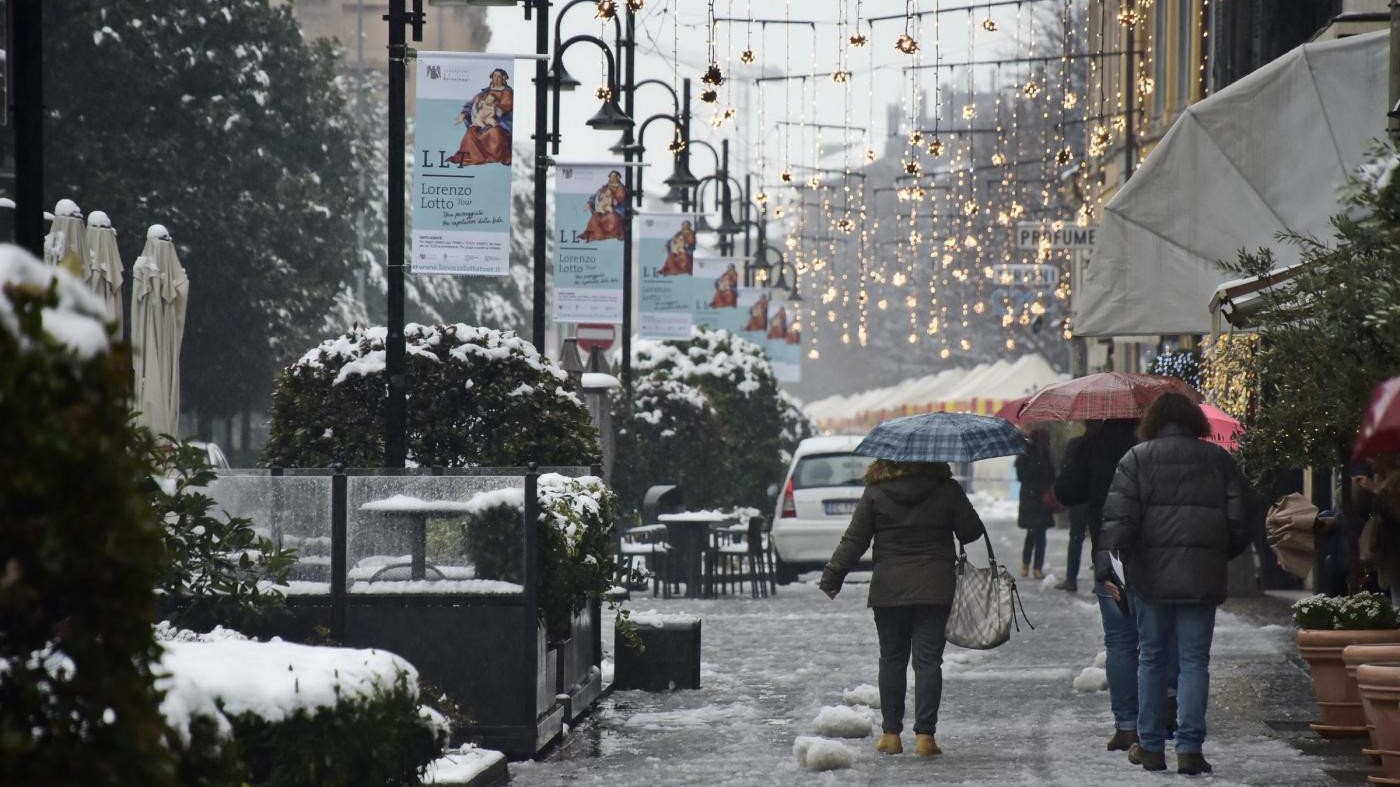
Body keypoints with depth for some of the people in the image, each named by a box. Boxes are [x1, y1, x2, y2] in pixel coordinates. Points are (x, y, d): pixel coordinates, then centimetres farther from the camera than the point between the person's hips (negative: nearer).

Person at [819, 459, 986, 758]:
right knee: (928, 660, 1)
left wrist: (831, 577, 4)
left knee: (892, 659, 11)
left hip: (888, 588, 0)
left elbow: (854, 541, -2)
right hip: (935, 588, 0)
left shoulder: (875, 492, -3)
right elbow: (971, 531, 2)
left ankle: (891, 734, 12)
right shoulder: (947, 490, -3)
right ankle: (925, 734, -5)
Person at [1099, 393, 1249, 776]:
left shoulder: (1137, 458, 2)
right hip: (1202, 577, 1)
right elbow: (1238, 524, 7)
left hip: (1150, 573, -1)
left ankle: (1150, 746, 14)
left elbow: (1118, 516, -8)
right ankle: (1189, 748, -4)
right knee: (1194, 661, 3)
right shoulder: (1219, 460, 7)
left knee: (1151, 658, 11)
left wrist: (1105, 561, -9)